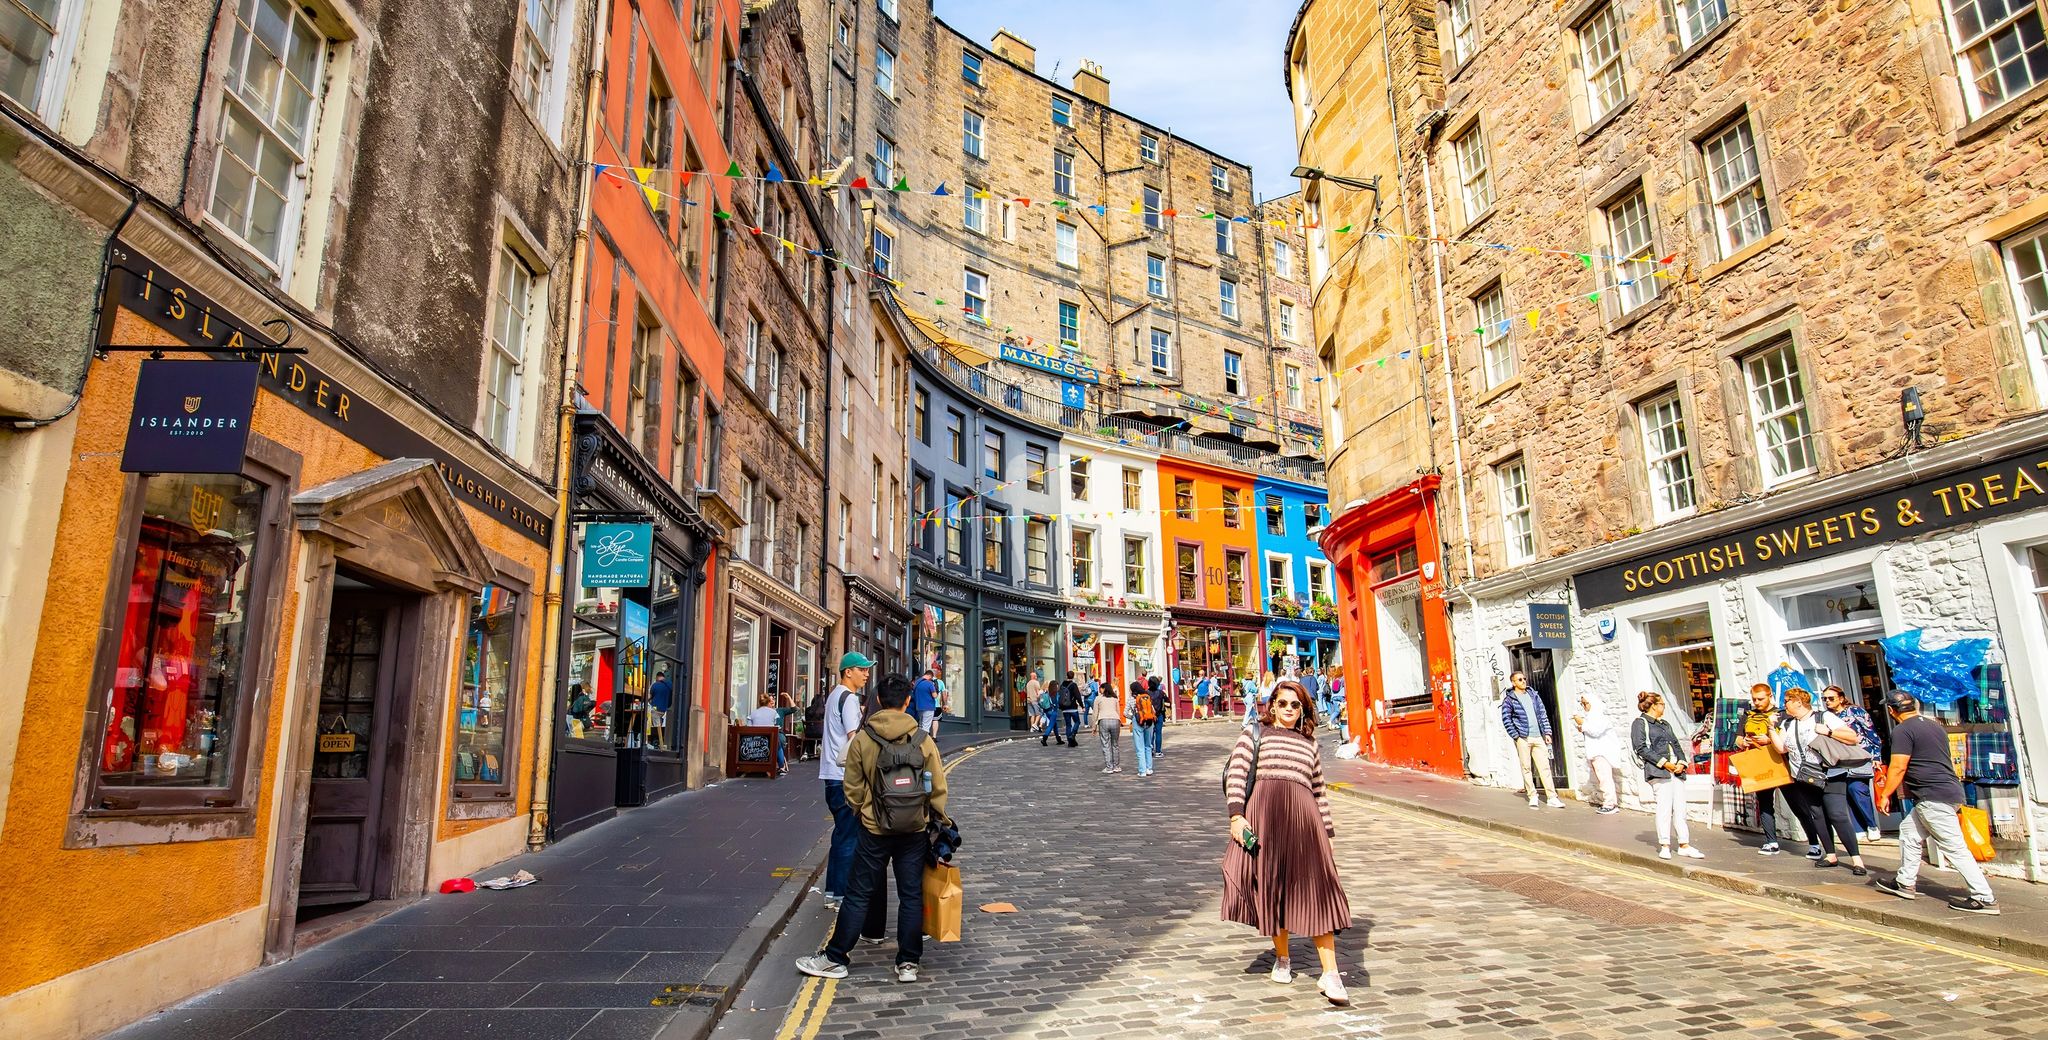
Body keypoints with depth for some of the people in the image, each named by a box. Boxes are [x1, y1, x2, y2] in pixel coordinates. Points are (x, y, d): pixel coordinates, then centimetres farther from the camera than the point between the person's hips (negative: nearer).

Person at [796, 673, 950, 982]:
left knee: (859, 894, 8)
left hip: (875, 830, -1)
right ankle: (908, 963, 14)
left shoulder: (862, 739, -7)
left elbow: (853, 789, 0)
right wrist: (938, 820, 13)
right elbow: (938, 788, -1)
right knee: (911, 895, 9)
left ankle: (835, 958, 15)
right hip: (915, 830, 1)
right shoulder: (924, 740, -5)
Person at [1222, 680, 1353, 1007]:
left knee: (1316, 891, -7)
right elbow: (1235, 774, 3)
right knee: (1272, 888, 3)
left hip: (1303, 817, 2)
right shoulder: (1254, 734, 14)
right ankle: (1282, 959, 22)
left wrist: (1326, 831, 18)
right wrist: (1236, 815, -9)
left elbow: (1319, 791, 25)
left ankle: (1330, 974, -7)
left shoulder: (1310, 744, 26)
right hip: (1264, 812, -2)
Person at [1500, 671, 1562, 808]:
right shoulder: (1509, 700, 0)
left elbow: (1543, 714, 15)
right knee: (1526, 768, 1)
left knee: (1545, 767, 2)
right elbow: (1506, 720, -3)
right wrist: (1516, 736, -9)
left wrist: (1547, 732, 9)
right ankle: (1532, 797, 9)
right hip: (1523, 738, -4)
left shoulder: (1533, 695, 14)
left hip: (1538, 737, 4)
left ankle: (1552, 798, 4)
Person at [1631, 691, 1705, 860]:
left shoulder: (1665, 724, 26)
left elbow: (1676, 745, 22)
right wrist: (1664, 763, -13)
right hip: (1657, 771, -7)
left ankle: (1684, 845, 8)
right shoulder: (1640, 723, 1)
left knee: (1680, 808, 4)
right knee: (1665, 806, -11)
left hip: (1676, 770, 7)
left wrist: (1682, 762, 3)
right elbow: (1641, 748, -8)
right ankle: (1664, 846, -5)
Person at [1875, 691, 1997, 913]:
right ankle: (1905, 884, 23)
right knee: (1908, 830, 17)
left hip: (1933, 796, -10)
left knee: (1954, 848, -7)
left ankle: (1984, 898, -6)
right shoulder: (1934, 725, 17)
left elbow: (1898, 767, -16)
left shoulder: (1902, 731, -12)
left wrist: (1885, 795, -8)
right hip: (1949, 789, 10)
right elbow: (1949, 762, 25)